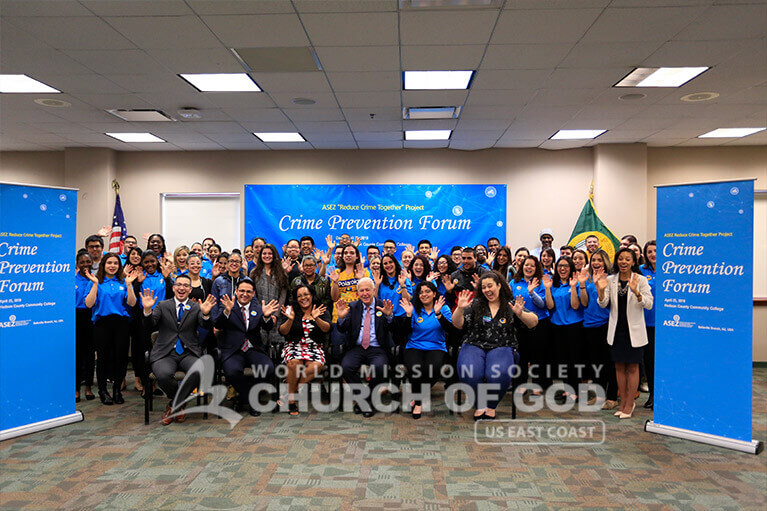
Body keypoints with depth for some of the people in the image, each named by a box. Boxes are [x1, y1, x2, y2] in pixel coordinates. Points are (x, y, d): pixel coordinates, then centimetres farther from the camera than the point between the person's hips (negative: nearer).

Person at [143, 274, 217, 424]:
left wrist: (206, 313, -28)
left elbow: (205, 326, -7)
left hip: (189, 353, 0)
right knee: (163, 374, -32)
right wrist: (147, 310, -19)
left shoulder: (196, 307, 11)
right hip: (165, 353, 0)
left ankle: (174, 404, 0)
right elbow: (150, 326, 0)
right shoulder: (162, 305, 13)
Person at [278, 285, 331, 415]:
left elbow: (327, 328, -7)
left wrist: (316, 318, -24)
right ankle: (291, 400, -16)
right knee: (294, 362, -34)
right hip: (294, 346, 0)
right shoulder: (291, 309, 8)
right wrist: (290, 319, -18)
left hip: (314, 347, 1)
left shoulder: (322, 310, 9)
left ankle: (289, 393, -16)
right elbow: (283, 332, 0)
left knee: (317, 365, -32)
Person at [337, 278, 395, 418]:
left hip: (377, 349, -2)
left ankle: (370, 400, -5)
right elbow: (342, 330, 3)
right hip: (356, 348, 2)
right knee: (346, 367, -27)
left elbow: (393, 329, -8)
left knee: (379, 368, -32)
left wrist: (389, 316, -29)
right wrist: (341, 317, -18)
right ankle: (362, 400, -4)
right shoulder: (352, 307, 11)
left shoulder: (383, 306, 5)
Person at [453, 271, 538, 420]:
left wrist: (520, 314, -18)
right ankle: (479, 406, -5)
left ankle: (491, 406, -6)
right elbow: (457, 324, 7)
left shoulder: (511, 305, 11)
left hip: (501, 348, -1)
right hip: (474, 345, 1)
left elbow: (534, 322, 2)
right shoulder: (475, 305, 13)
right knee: (470, 374, -31)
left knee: (500, 374, -33)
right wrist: (460, 308, -11)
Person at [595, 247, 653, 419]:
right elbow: (603, 304, -2)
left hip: (634, 330, -3)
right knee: (619, 367, 10)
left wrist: (636, 292, -30)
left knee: (632, 367, 3)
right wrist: (600, 290, -22)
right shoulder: (610, 280, 3)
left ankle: (630, 404, 13)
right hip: (617, 329, 3)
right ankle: (623, 402, 22)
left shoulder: (641, 280, -5)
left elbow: (649, 304, -12)